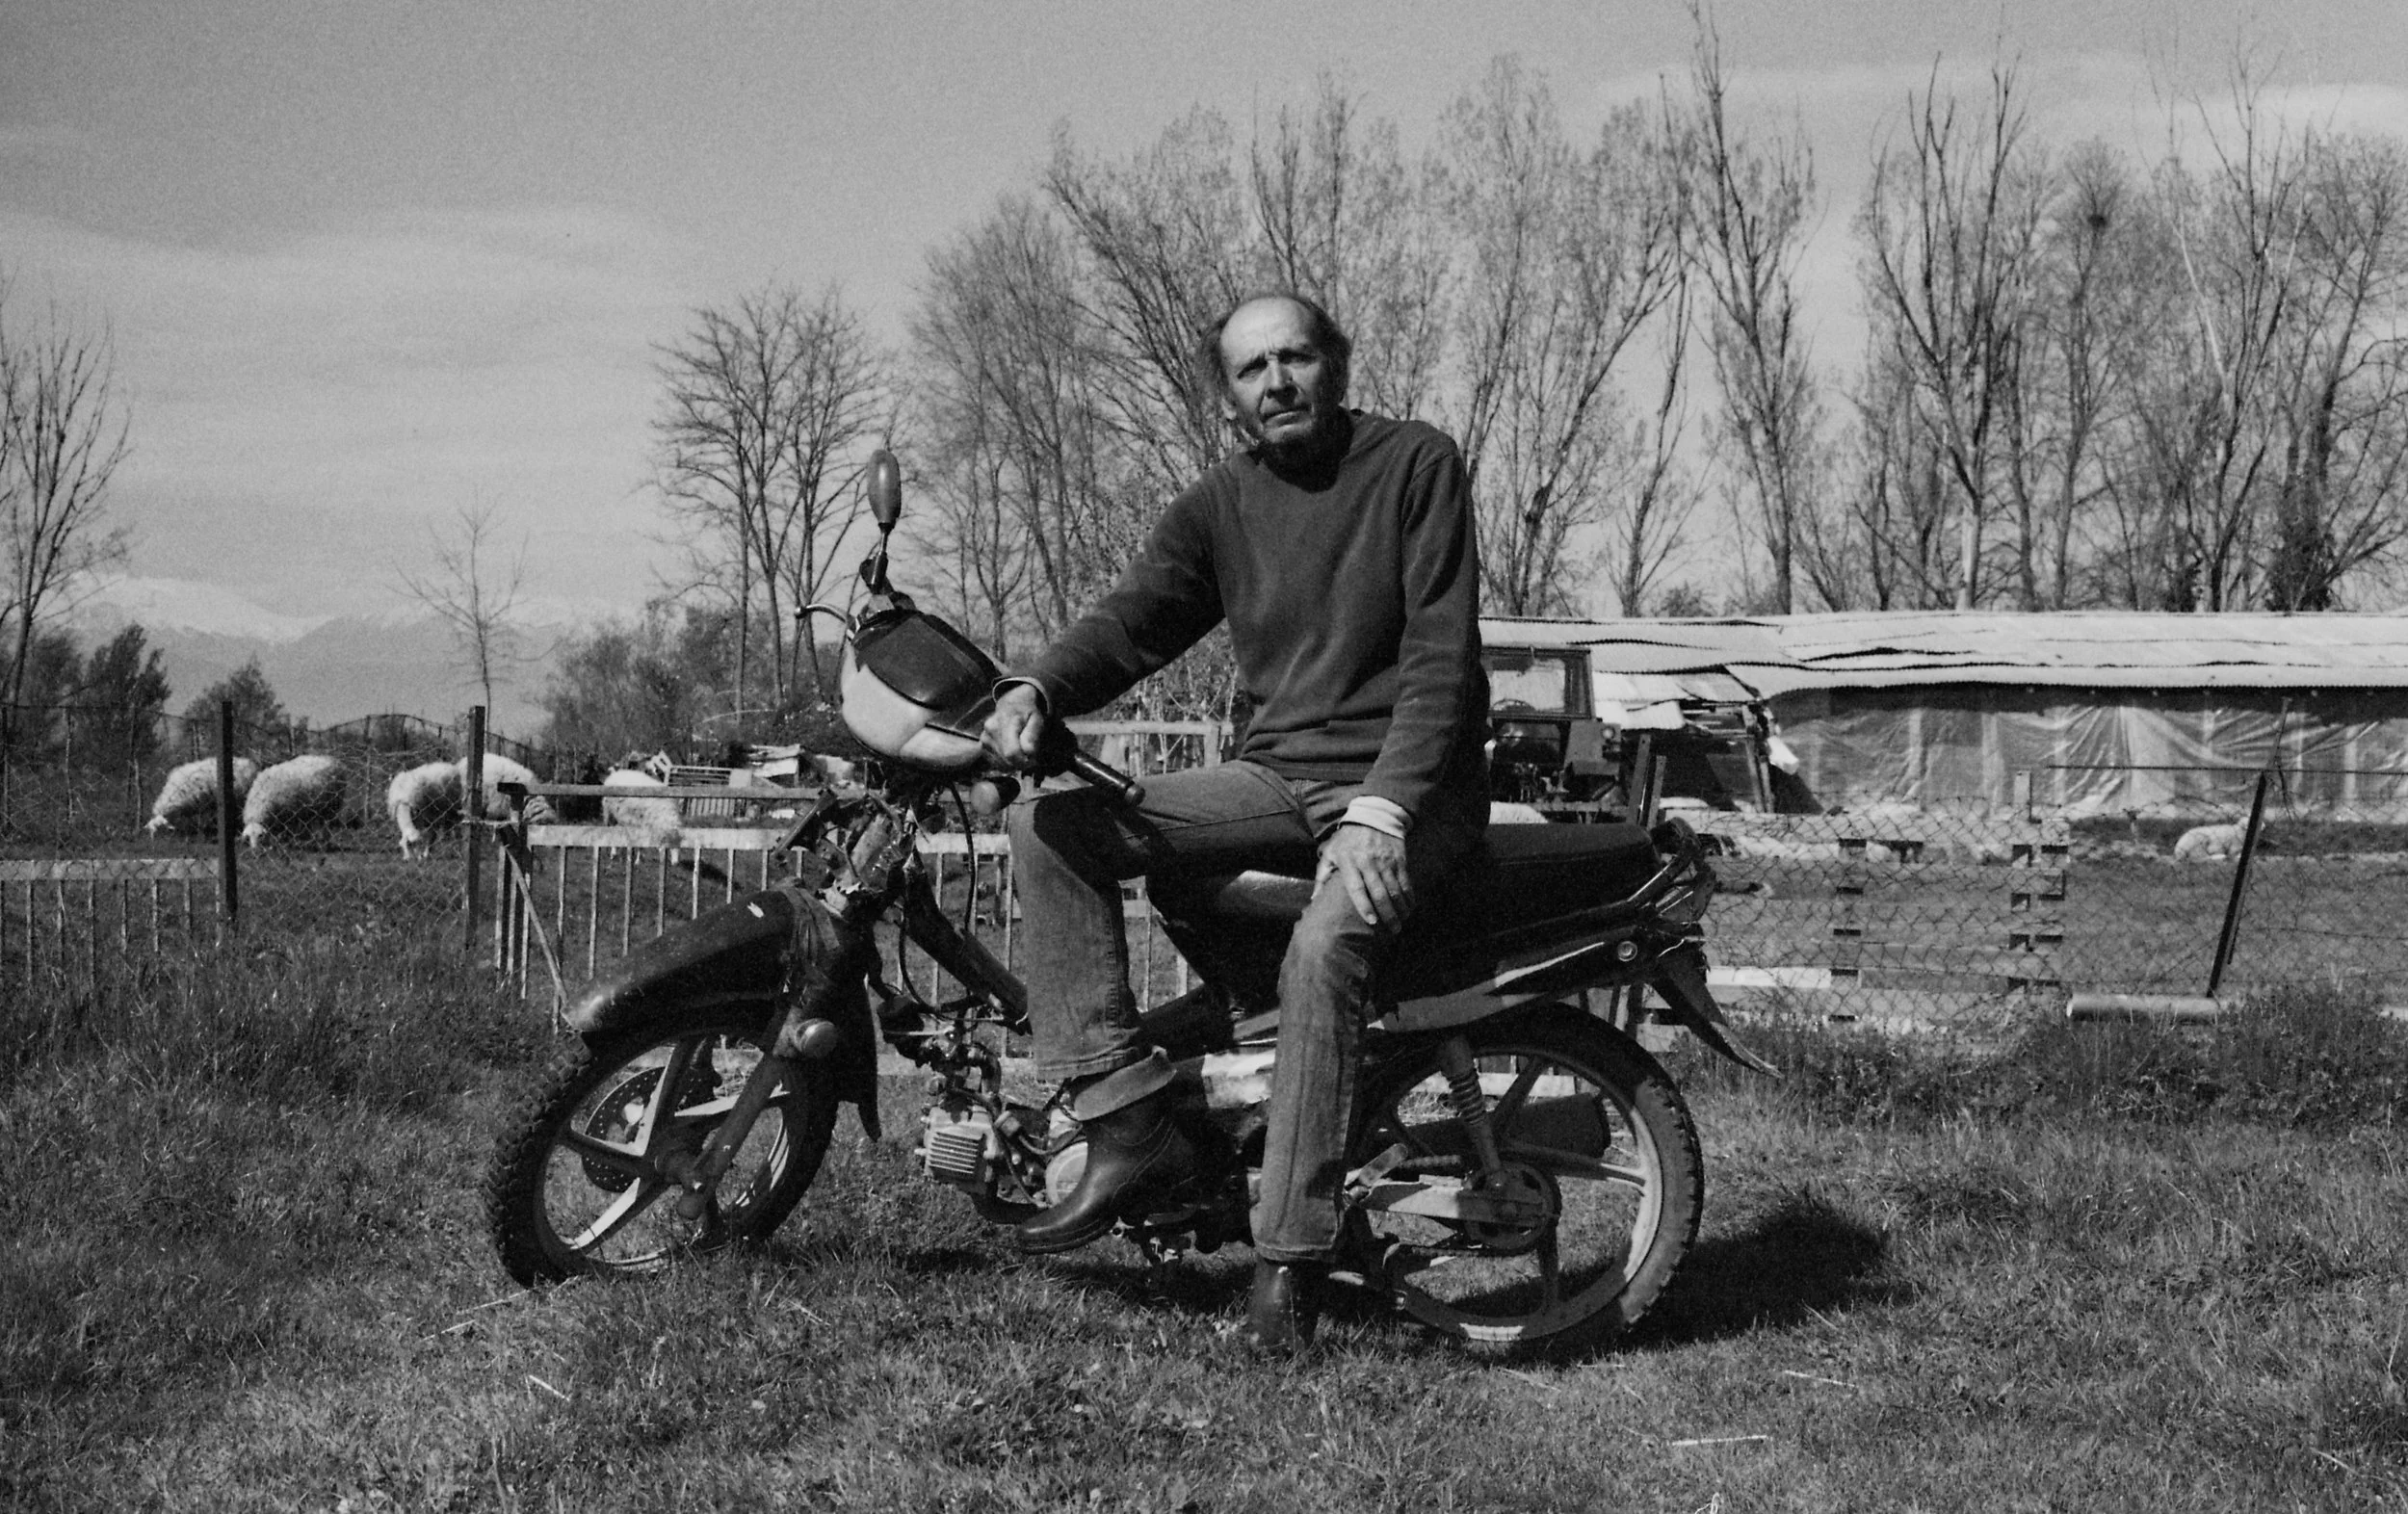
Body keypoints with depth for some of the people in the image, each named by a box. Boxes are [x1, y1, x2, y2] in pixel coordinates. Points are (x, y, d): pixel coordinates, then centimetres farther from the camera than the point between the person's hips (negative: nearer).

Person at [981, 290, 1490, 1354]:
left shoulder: (1416, 464, -4)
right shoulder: (1221, 503, 12)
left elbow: (1442, 657, -12)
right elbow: (1133, 618, 1)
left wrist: (1381, 810, -26)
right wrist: (1034, 690, -21)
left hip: (1407, 783, -6)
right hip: (1277, 772, 6)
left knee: (1325, 948, -36)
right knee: (1052, 829, -12)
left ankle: (1288, 1261, -28)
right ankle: (1131, 1126, -19)